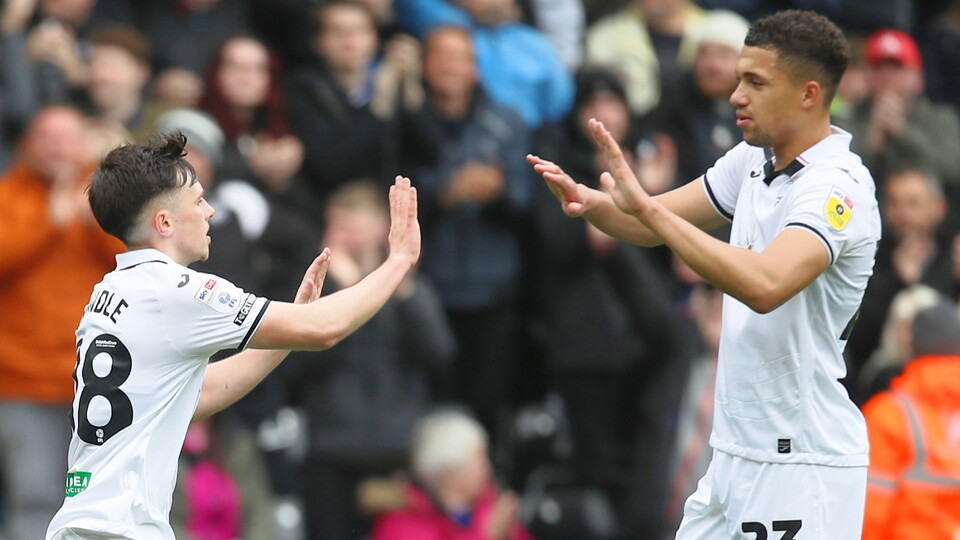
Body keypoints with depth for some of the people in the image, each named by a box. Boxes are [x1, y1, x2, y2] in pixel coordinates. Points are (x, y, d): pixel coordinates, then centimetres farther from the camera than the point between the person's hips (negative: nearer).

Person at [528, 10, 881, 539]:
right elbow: (654, 223, 14)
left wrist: (645, 205, -33)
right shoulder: (753, 160, 9)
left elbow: (765, 286, -35)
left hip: (803, 463, -9)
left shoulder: (836, 188, -19)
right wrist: (589, 200, -9)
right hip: (737, 452, 9)